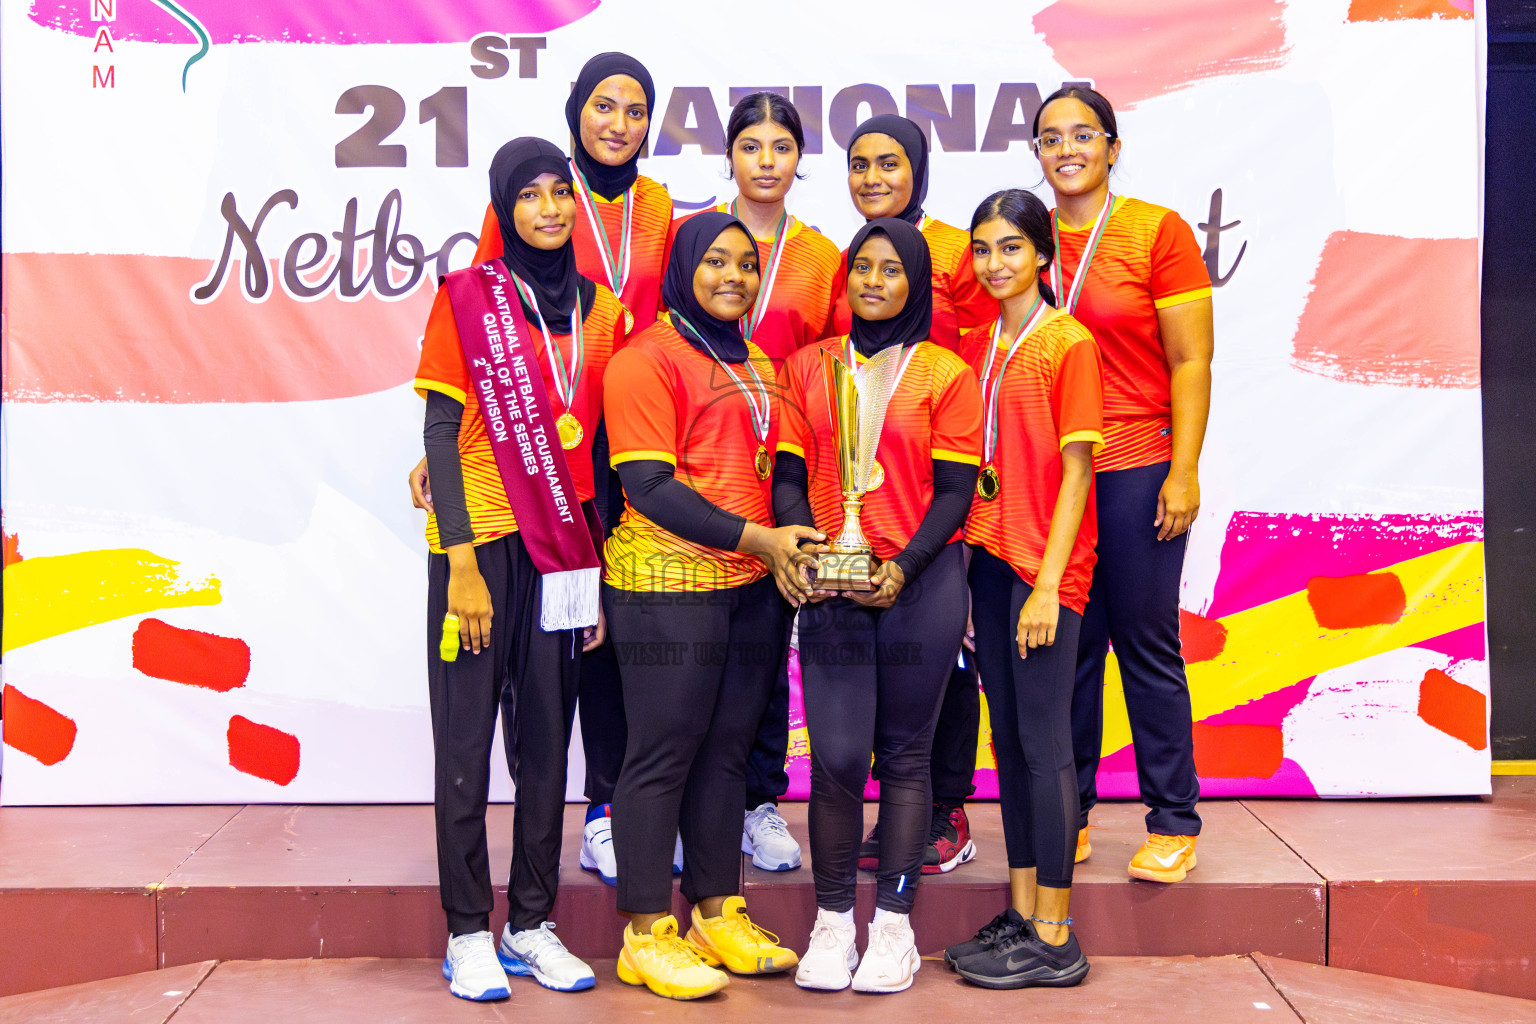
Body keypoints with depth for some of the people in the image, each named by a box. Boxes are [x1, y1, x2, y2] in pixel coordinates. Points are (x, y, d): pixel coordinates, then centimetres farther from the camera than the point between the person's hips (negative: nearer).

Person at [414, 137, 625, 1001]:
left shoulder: (602, 310, 9)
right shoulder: (468, 296, -2)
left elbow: (605, 445, 11)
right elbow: (442, 433, -5)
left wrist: (604, 567, 7)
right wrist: (460, 562, -12)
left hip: (563, 549, 4)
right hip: (482, 542, -3)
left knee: (547, 737, 9)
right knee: (467, 739, 2)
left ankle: (532, 924, 20)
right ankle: (468, 934, 12)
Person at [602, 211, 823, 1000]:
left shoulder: (753, 363, 19)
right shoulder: (647, 357, -6)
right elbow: (648, 487, -13)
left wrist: (791, 547, 8)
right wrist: (758, 538, -14)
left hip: (752, 585, 7)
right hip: (668, 581, -7)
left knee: (727, 749, 11)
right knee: (663, 753, -1)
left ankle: (717, 913, 22)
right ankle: (647, 936, 8)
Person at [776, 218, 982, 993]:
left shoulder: (946, 373, 3)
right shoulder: (809, 366, 11)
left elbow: (953, 491, -1)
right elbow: (788, 476, 8)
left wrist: (903, 568, -14)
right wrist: (803, 545, -10)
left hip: (921, 584, -1)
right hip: (830, 583, 1)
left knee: (904, 755, 6)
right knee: (836, 756, -3)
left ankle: (893, 923, 16)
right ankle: (832, 921, 12)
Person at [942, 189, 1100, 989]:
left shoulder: (1069, 342, -6)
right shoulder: (975, 348, 13)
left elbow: (1076, 469, -10)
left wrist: (1048, 584, -16)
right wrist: (961, 564, 7)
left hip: (1045, 567, -7)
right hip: (988, 559, 7)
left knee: (1043, 741, -4)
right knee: (1006, 736, 10)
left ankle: (1054, 940, 3)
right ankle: (1021, 914, 20)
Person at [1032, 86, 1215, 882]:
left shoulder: (1157, 231, -1)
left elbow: (1190, 363, -3)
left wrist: (1184, 472, -10)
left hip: (1137, 471, -3)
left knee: (1146, 644, 1)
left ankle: (1173, 823, 13)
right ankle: (1069, 813, 19)